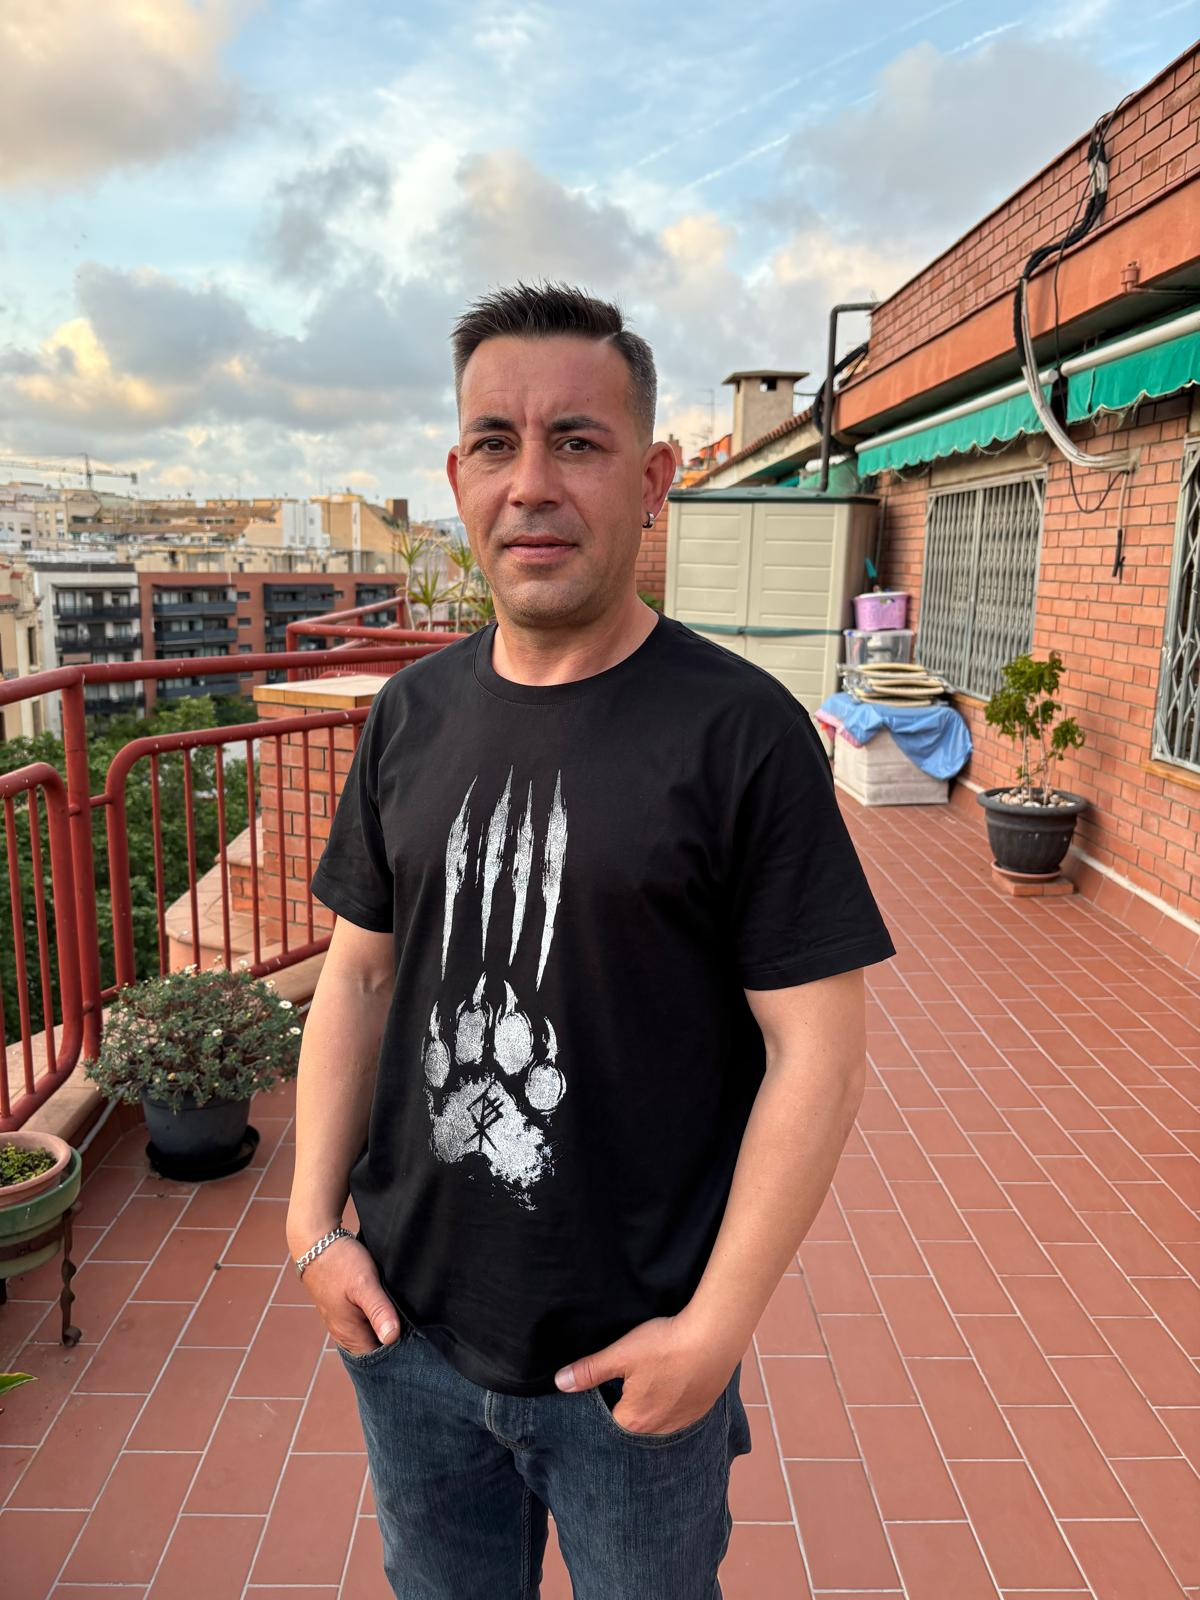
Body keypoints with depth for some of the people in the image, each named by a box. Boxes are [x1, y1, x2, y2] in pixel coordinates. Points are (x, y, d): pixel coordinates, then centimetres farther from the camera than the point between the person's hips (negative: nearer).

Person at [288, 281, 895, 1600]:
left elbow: (817, 1051, -15)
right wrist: (315, 1222, 1)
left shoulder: (741, 731, -16)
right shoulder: (411, 714, -1)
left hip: (633, 1358, -4)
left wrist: (715, 1328, -14)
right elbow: (360, 972, 5)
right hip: (404, 1334, 5)